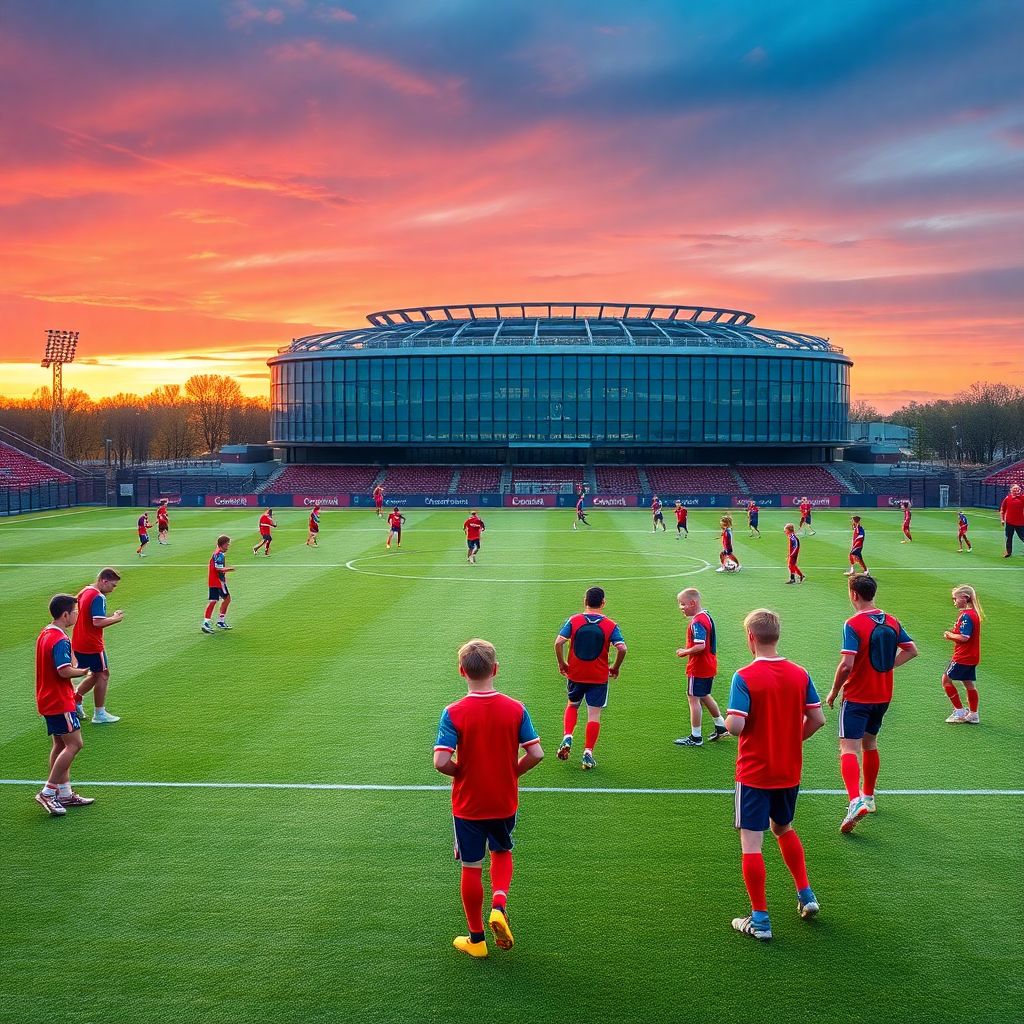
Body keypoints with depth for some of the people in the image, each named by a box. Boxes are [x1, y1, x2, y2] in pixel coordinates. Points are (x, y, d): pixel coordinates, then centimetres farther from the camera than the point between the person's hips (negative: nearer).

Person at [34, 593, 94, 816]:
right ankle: (47, 793, -7)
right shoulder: (60, 640, -20)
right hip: (60, 701, -10)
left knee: (60, 745, 14)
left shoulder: (45, 634, 12)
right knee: (74, 744, -8)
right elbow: (65, 671, -26)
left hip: (48, 699, 10)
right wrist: (84, 672, -9)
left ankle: (64, 793, 19)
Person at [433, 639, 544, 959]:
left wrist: (460, 773, -4)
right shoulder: (516, 709, -11)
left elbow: (441, 761, -25)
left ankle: (476, 939, 24)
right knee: (502, 853, 27)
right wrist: (512, 771, 4)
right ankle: (499, 905, 3)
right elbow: (536, 754, -13)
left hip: (467, 805, -2)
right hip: (505, 802, 2)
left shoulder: (453, 713, -17)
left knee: (471, 868, 13)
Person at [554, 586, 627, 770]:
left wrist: (562, 664, -1)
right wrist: (615, 668, 0)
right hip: (599, 677, -1)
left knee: (572, 705, 25)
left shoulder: (573, 621, -5)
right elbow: (621, 648, -15)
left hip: (575, 674, 2)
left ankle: (567, 739, 7)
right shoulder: (610, 625, -6)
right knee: (594, 715, 4)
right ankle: (588, 755, 2)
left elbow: (558, 642, -14)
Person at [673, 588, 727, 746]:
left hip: (698, 668, -10)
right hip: (709, 667, 10)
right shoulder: (706, 616, 9)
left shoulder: (697, 622, -22)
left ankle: (696, 737, 7)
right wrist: (688, 650, 11)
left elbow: (700, 646, -31)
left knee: (693, 698, 0)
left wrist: (685, 652, -16)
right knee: (704, 696, 24)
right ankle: (721, 727, 35)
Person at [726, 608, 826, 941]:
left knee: (751, 843, 2)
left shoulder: (744, 677, -17)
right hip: (790, 772, 6)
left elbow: (735, 725, -24)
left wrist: (727, 718, -2)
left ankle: (759, 920, 5)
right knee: (784, 829, 28)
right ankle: (806, 895, 29)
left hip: (754, 774, -6)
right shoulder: (800, 674, -2)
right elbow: (817, 719, 1)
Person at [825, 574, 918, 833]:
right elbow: (911, 650, 10)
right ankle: (868, 797, 35)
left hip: (857, 697, -7)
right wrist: (888, 665, 9)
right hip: (883, 696, 7)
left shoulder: (853, 625, -18)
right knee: (870, 745, 23)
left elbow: (846, 665, -23)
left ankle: (856, 801, -28)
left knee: (849, 749, -10)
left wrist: (833, 692, -10)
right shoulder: (892, 622, 3)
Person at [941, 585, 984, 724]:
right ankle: (973, 715, 20)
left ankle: (960, 712, 3)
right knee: (969, 684, 15)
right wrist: (953, 635, 2)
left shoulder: (966, 616, -21)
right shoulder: (974, 613, 10)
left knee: (946, 679, 1)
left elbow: (964, 637, -28)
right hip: (972, 656, 10)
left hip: (963, 657, -10)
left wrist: (950, 635, -12)